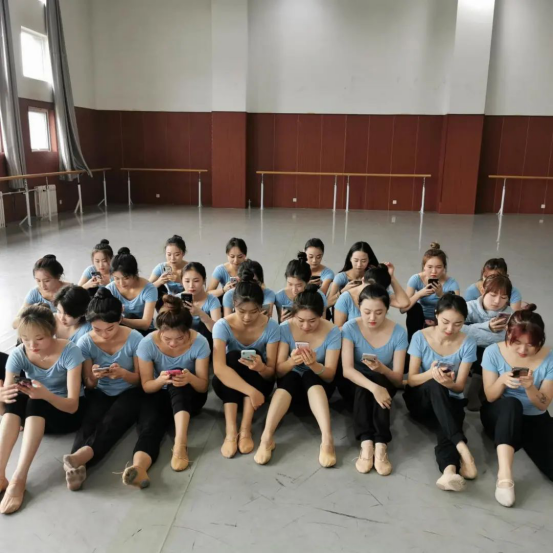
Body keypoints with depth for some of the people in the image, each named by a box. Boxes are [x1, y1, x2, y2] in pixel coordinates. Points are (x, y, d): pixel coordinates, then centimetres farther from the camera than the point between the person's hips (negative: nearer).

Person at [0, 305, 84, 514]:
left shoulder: (70, 351, -23)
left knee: (36, 402, -34)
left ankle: (19, 479, -36)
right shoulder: (18, 355, -14)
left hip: (66, 414, -3)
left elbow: (73, 405, -27)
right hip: (33, 415, 3)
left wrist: (46, 395, -47)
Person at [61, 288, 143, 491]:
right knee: (90, 421, -31)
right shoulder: (85, 342, -12)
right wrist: (94, 377, -28)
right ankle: (76, 465, -53)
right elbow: (89, 385, -3)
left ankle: (79, 458, -55)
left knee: (112, 420, -33)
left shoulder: (134, 338, -18)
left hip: (128, 392, -2)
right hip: (100, 393, 2)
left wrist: (122, 373, -30)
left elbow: (139, 379, -8)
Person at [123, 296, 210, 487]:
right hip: (159, 394, 0)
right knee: (149, 426, -31)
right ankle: (139, 467, -59)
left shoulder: (199, 342, -21)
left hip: (190, 395, 0)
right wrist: (161, 380, -34)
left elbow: (203, 386, -14)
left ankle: (180, 443, -42)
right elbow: (146, 386, -10)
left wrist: (190, 378, -38)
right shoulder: (147, 344, -20)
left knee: (179, 382, -34)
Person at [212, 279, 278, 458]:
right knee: (232, 357, -31)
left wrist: (260, 367, -41)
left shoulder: (271, 326, -18)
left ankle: (245, 430, -33)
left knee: (257, 360, -30)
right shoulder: (222, 326, -22)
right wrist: (251, 391, -44)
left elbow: (271, 372, -17)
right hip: (228, 383, -1)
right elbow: (219, 368, -35)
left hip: (259, 381, 1)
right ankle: (231, 431, -37)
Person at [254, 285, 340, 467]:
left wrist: (314, 365, -39)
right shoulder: (285, 328, -16)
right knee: (289, 379, -34)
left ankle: (327, 438, -45)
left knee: (309, 376, -34)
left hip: (319, 384, 0)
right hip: (291, 381, 1)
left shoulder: (332, 332, -17)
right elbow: (278, 370, -16)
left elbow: (330, 375, -17)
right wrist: (291, 361, -39)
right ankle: (267, 437, -42)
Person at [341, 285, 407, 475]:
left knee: (379, 379, -33)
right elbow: (347, 370, -27)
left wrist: (382, 369, -38)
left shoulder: (398, 333, -16)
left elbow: (398, 379, -15)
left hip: (384, 382, 1)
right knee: (363, 387, -34)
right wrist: (373, 387, -44)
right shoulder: (350, 328, -18)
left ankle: (381, 445, -42)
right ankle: (366, 443, -42)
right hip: (356, 384, 0)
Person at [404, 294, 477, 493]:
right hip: (420, 399, -1)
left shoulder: (467, 344, -9)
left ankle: (449, 470, -60)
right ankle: (461, 446, -46)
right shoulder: (420, 337, -12)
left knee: (445, 429, -34)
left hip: (450, 401, 1)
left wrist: (449, 383, -34)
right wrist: (430, 373, -33)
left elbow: (459, 387, -8)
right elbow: (411, 380, -10)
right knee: (435, 385, -37)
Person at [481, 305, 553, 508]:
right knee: (511, 403, -39)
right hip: (499, 415, 0)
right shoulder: (493, 352, -13)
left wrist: (530, 387, -31)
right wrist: (502, 380, -31)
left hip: (534, 419, 0)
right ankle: (504, 474, -41)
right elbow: (490, 397, -9)